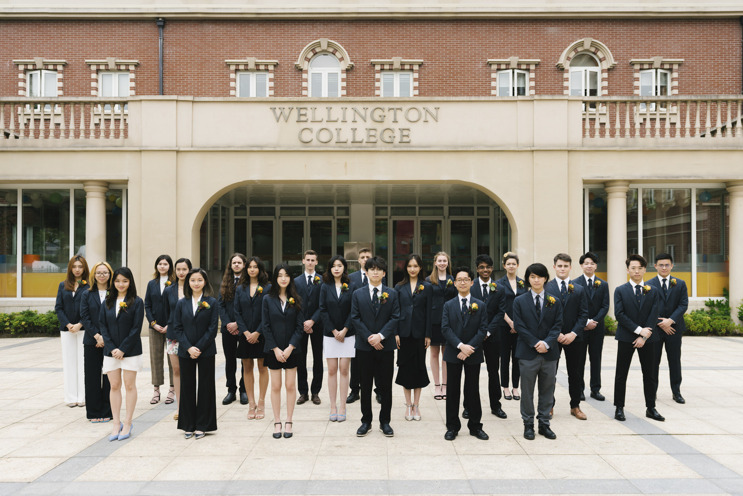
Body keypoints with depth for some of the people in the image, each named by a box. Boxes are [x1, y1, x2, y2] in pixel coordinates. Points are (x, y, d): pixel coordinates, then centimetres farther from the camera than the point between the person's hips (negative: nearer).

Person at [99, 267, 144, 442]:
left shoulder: (137, 302, -4)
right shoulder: (108, 302, 8)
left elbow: (136, 328, -9)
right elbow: (102, 325, 3)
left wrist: (123, 349, -13)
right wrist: (112, 348, -8)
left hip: (130, 351, -3)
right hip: (111, 351, 3)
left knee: (129, 385, 3)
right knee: (114, 386, 6)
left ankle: (127, 424, 11)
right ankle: (116, 424, 13)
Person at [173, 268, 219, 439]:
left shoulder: (211, 302, -1)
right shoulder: (182, 303, 6)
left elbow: (213, 328, -5)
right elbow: (177, 328, 2)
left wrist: (199, 348, -12)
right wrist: (188, 348, -11)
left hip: (206, 352, -2)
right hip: (185, 352, 2)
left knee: (205, 387, 3)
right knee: (187, 387, 7)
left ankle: (202, 425, 12)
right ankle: (188, 426, 17)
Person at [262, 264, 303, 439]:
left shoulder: (295, 300, 1)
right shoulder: (268, 300, 0)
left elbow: (300, 326, -2)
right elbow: (266, 327, -2)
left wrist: (290, 347, -12)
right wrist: (275, 349, -9)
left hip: (291, 349, 0)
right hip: (273, 349, 0)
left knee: (290, 385, 4)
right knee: (275, 386, 5)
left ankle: (289, 422, 15)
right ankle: (277, 423, 15)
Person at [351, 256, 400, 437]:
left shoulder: (392, 294, 4)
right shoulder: (358, 294, 5)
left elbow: (395, 318, -2)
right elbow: (355, 318, 0)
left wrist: (380, 336, -14)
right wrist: (369, 337, -11)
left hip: (385, 346, 0)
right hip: (365, 347, 0)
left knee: (385, 385, 5)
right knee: (366, 385, 8)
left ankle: (384, 421, 17)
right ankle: (366, 421, 19)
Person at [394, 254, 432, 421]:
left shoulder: (427, 287, 2)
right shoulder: (399, 287, 6)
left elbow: (428, 312, 0)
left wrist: (428, 335, -4)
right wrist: (395, 333, -3)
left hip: (419, 332, -1)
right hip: (404, 331, 1)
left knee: (419, 366, 5)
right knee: (405, 366, 5)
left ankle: (416, 405, 15)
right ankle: (408, 404, 16)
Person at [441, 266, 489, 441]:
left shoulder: (480, 305, 4)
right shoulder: (448, 305, 5)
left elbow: (483, 329, -4)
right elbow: (445, 329, -5)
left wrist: (470, 348, -15)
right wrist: (461, 346, -17)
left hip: (473, 354, 0)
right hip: (453, 354, 0)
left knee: (473, 391, 7)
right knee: (453, 391, 6)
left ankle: (475, 426, 19)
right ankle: (452, 427, 15)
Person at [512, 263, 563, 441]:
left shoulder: (555, 301, 7)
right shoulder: (520, 301, 2)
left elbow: (557, 325, 2)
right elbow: (519, 326, -4)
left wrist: (547, 343, -13)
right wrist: (535, 344, -13)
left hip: (549, 353, 2)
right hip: (528, 353, -2)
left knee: (547, 390, 9)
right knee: (527, 391, 5)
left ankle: (544, 424, 21)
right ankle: (528, 424, 16)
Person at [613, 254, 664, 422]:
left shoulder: (653, 291, 7)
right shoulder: (620, 290, 1)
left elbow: (654, 315, -2)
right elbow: (619, 314, -8)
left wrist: (644, 336, -12)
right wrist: (639, 330, -16)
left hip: (647, 338, 2)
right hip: (626, 338, -2)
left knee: (650, 374, 7)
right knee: (621, 374, 3)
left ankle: (650, 408, 19)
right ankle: (619, 408, 11)